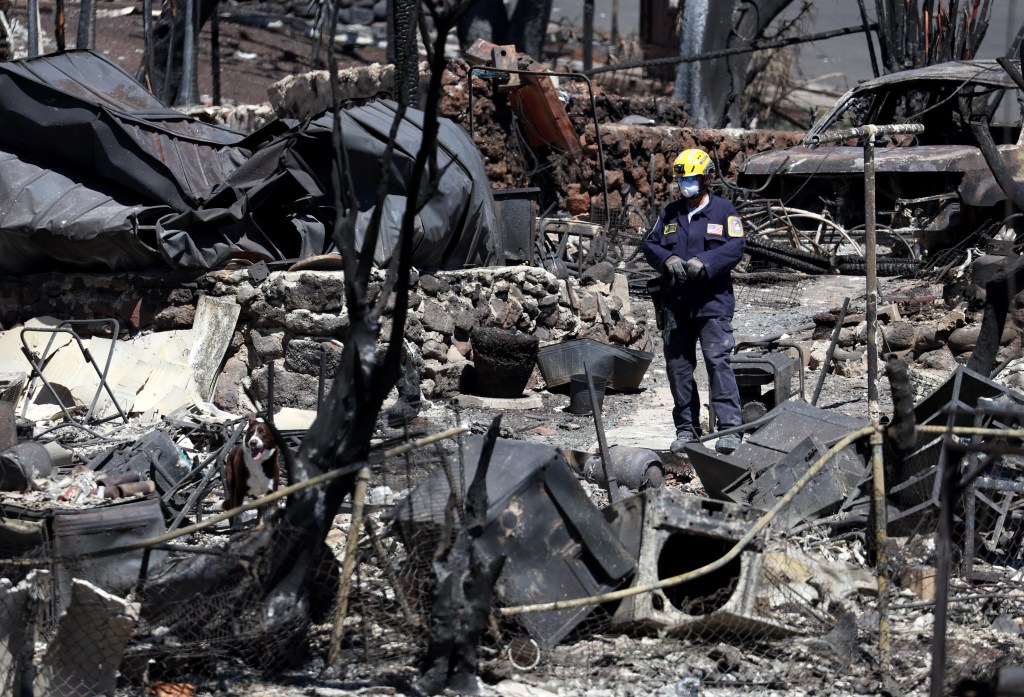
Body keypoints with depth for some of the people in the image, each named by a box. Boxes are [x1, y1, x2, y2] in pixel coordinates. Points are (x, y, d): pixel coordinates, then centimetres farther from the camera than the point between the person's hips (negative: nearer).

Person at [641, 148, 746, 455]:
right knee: (678, 366, 7)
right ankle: (686, 429, 17)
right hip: (675, 303, 5)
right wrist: (668, 259, -12)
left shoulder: (724, 211, 2)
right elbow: (650, 244, 10)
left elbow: (736, 246, -9)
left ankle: (729, 428, -14)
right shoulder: (670, 213, 15)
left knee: (718, 361, -13)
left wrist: (704, 262, -22)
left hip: (712, 302, -5)